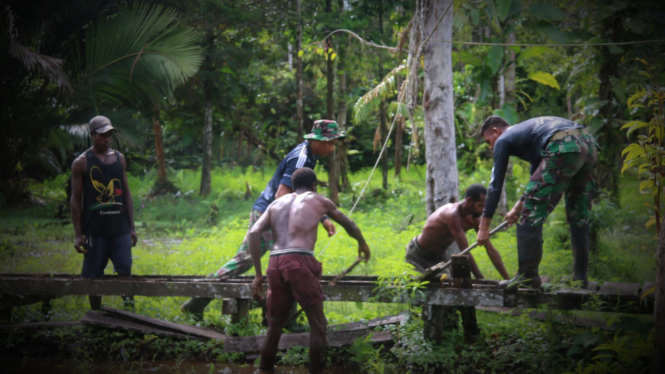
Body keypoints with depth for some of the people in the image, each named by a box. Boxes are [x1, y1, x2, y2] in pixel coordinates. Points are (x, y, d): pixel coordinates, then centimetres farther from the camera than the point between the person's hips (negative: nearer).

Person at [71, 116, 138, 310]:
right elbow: (76, 200, -2)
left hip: (120, 228, 3)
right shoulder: (81, 163, -2)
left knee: (125, 270, -6)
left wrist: (132, 227, 9)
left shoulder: (119, 158, 10)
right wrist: (78, 234, -7)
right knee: (94, 276, 4)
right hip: (94, 229, -3)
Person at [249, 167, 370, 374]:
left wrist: (258, 274, 9)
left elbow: (254, 233, 9)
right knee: (318, 324, 4)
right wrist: (362, 243, 52)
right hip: (299, 262, -4)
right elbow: (349, 225, 32)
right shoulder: (318, 201, 18)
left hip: (275, 263, 4)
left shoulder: (277, 203, 24)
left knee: (274, 326, 16)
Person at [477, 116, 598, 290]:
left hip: (563, 148, -8)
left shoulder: (504, 140, 16)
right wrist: (518, 206, 49)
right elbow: (538, 176, 47)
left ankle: (528, 275, -2)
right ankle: (580, 277, 21)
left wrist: (484, 226, 15)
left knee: (532, 212, -1)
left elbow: (496, 184, 12)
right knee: (579, 215, 19)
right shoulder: (524, 131, 39)